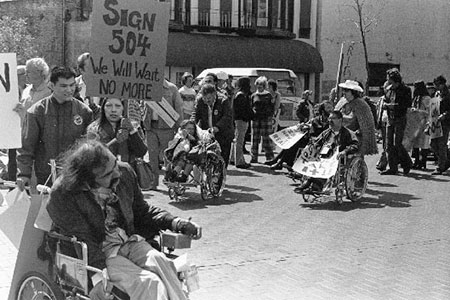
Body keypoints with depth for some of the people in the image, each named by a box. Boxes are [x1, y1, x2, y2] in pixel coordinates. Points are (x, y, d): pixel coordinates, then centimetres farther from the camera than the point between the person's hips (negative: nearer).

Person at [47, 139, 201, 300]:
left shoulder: (124, 171, 2)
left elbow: (142, 211, 15)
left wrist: (176, 223, 1)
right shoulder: (62, 194, -14)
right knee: (147, 283, -28)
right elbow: (81, 238, -16)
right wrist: (97, 275, -30)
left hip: (130, 241, 5)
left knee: (162, 263, -27)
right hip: (99, 252, -5)